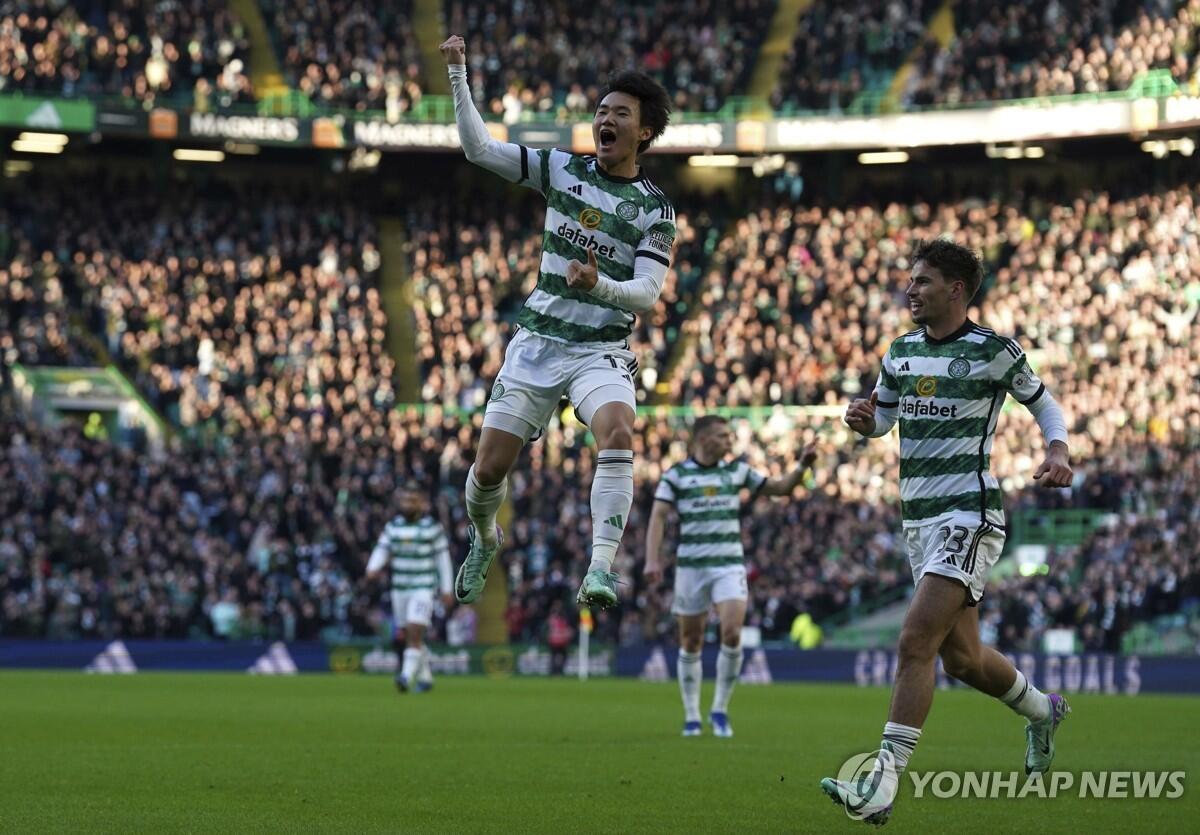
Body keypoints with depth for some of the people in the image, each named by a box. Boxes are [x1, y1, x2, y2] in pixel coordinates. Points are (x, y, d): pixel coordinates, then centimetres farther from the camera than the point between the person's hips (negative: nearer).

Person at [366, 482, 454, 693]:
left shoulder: (432, 527, -3)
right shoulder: (393, 526, 8)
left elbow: (443, 557, 1)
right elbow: (382, 549, 4)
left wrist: (446, 589, 0)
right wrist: (373, 568, -17)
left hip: (424, 588, -5)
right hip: (400, 588, 5)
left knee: (414, 633, -18)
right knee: (405, 635, 10)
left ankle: (407, 676, -25)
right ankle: (425, 677, 25)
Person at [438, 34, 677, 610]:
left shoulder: (656, 210, -1)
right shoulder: (561, 169, 4)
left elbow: (648, 294, -9)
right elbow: (478, 148, 0)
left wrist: (598, 285, -29)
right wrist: (458, 76, -10)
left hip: (601, 351, -2)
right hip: (537, 341, 2)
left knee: (618, 434, -32)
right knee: (490, 466, 1)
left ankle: (600, 567, -36)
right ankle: (483, 540, 34)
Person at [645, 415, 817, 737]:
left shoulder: (738, 471, 9)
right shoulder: (676, 475, 1)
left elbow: (780, 487, 16)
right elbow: (658, 517, -6)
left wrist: (802, 466, -1)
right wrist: (652, 559, -18)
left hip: (729, 565, 1)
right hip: (690, 566, -1)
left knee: (732, 635, -17)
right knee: (691, 643, 4)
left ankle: (720, 710, -1)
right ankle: (691, 717, 18)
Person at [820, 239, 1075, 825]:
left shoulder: (992, 352, -8)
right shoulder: (902, 352, 10)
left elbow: (1043, 403, 6)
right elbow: (881, 418, 22)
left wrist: (1058, 451, -13)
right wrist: (862, 419, -1)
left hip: (969, 516, -8)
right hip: (918, 518, 8)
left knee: (916, 641, -20)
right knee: (962, 658, 16)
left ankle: (882, 785, -24)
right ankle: (1041, 710, 45)